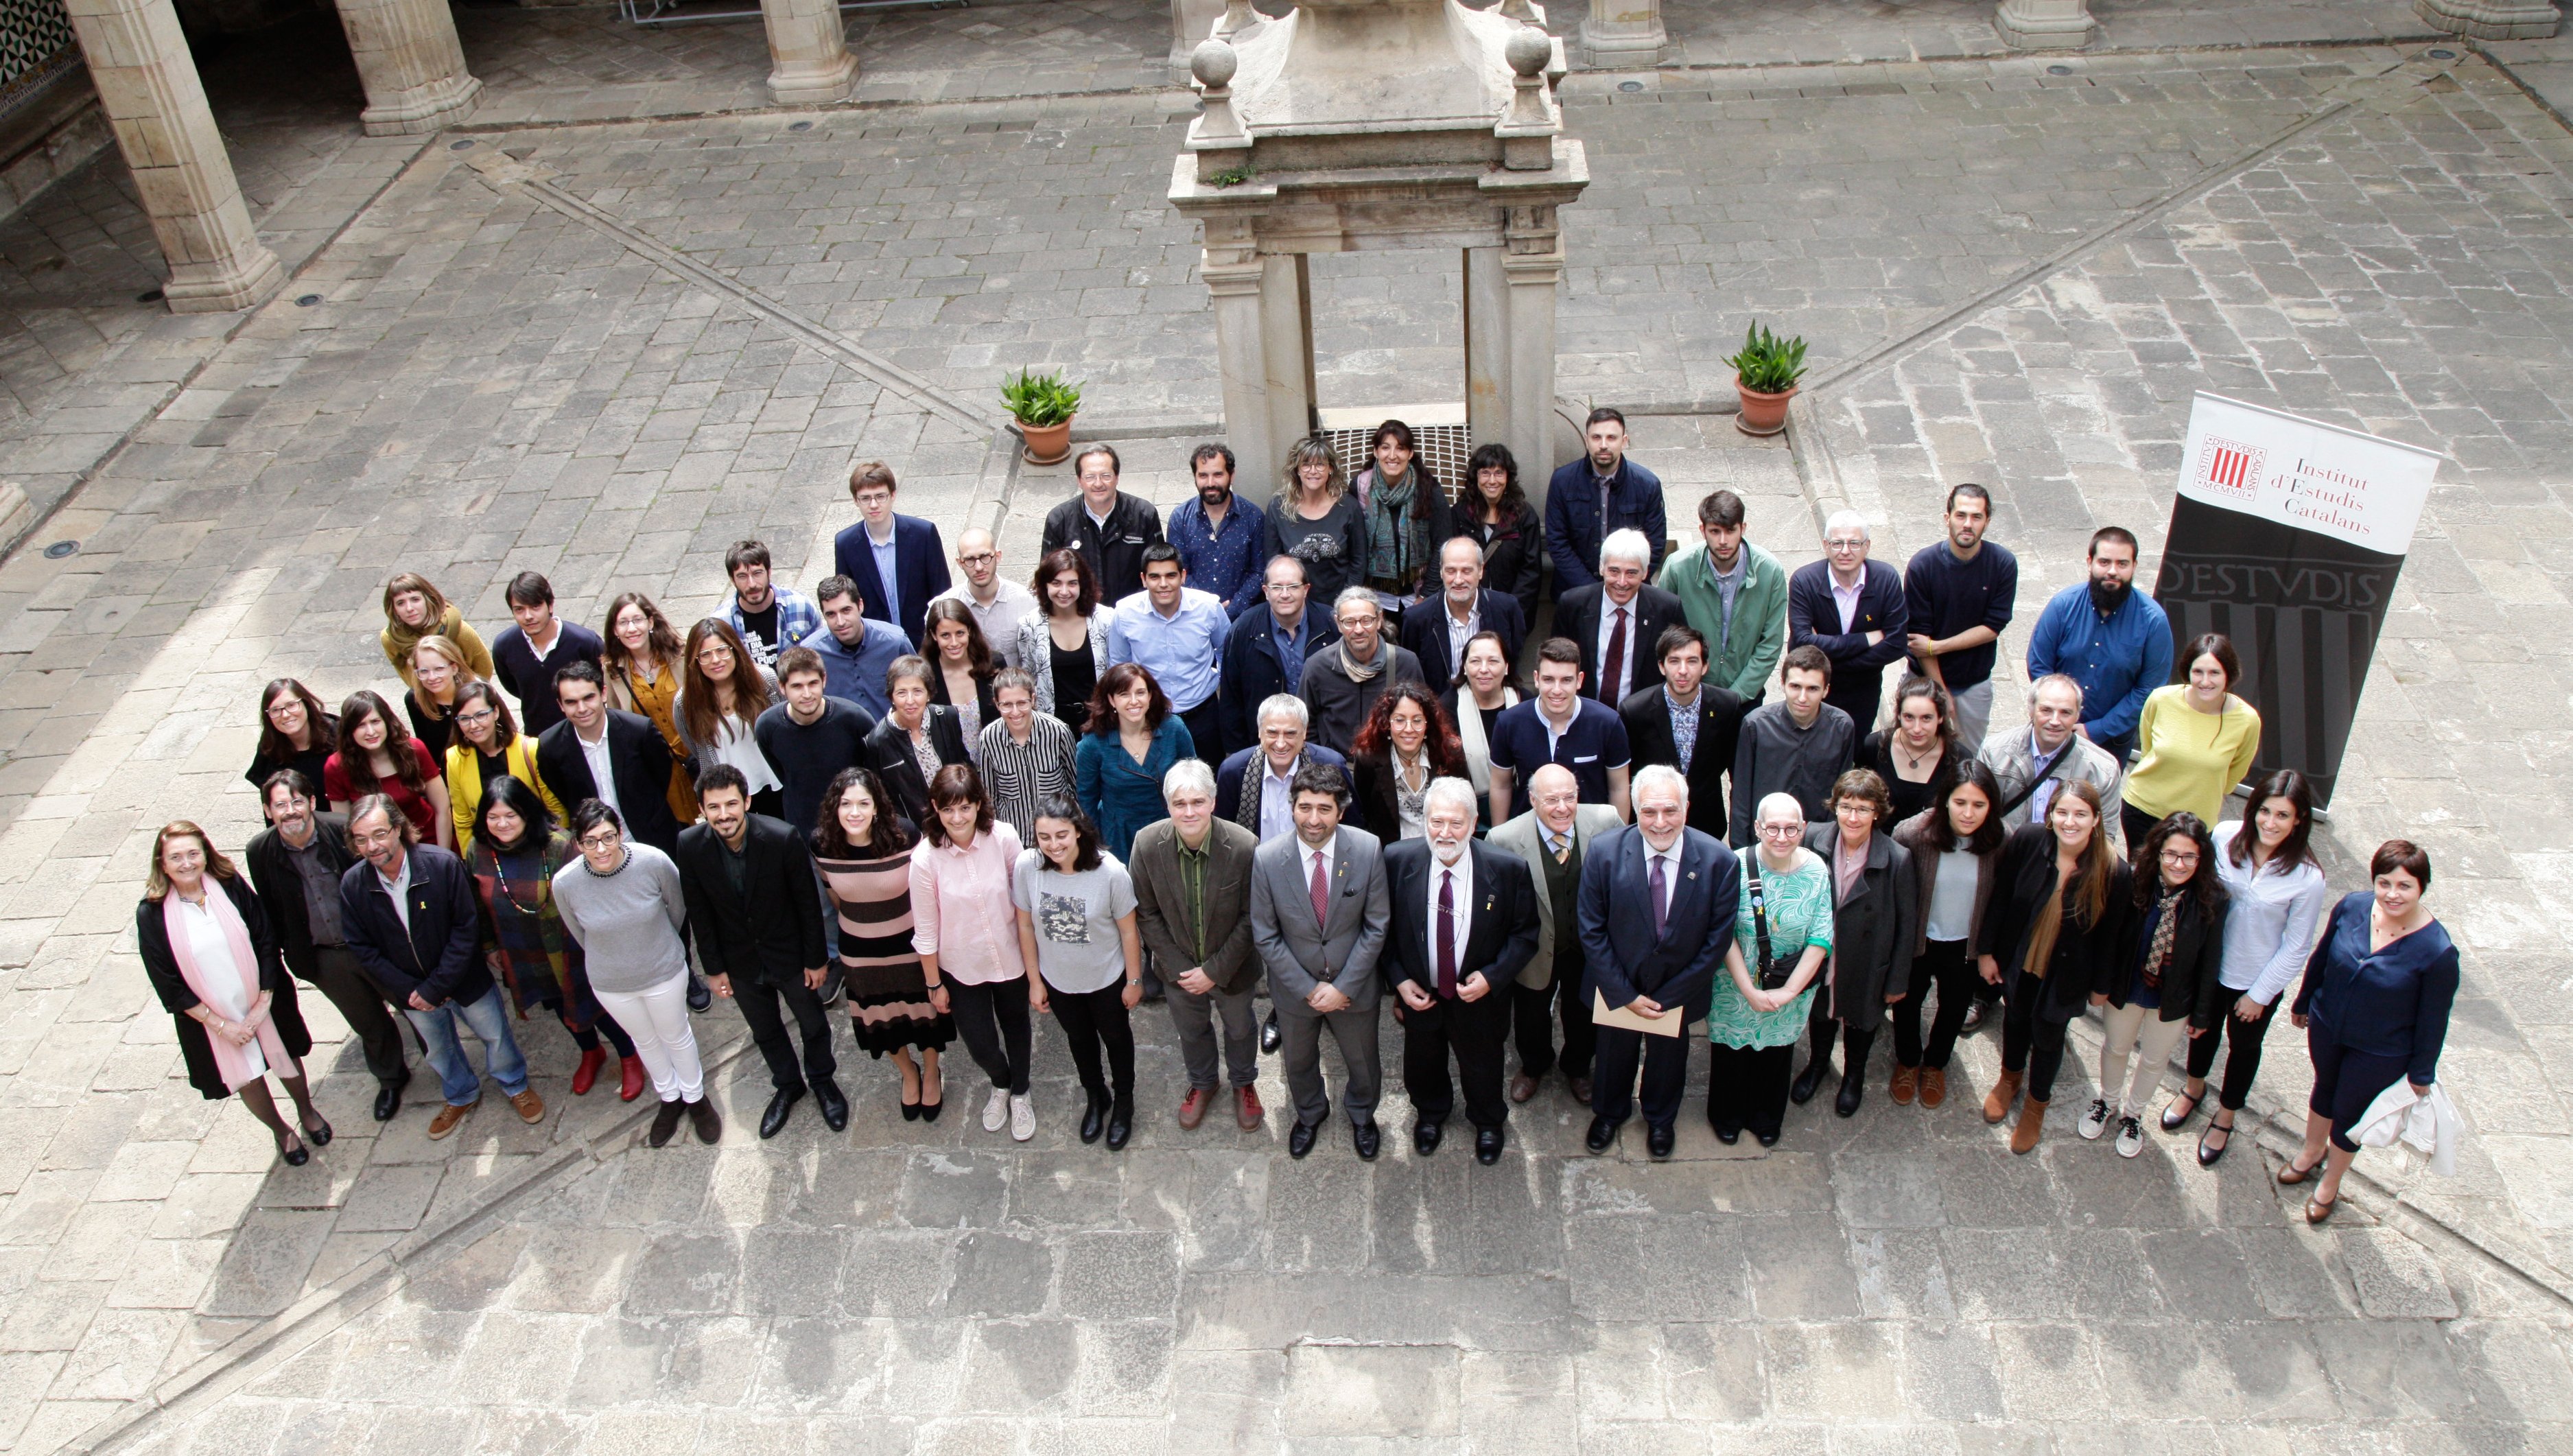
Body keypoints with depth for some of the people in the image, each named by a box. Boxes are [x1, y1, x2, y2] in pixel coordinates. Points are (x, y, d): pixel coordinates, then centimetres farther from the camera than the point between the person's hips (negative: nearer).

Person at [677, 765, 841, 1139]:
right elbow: (699, 912, -7)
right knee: (765, 1031, 23)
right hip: (741, 961, 2)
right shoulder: (690, 845, -21)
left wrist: (817, 958, -9)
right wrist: (714, 967, -2)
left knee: (813, 1023, 20)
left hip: (790, 953, -2)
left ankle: (823, 1081, 48)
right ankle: (787, 1086, 50)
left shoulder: (783, 838, -29)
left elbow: (808, 902, -16)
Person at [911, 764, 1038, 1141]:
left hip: (1010, 958, 1)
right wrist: (934, 985, -3)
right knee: (980, 1044, 11)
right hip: (961, 968, -1)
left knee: (1016, 1026, 22)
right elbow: (925, 930, -12)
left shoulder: (1004, 838, -21)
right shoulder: (926, 859, -23)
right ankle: (1000, 1085, 48)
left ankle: (1020, 1095, 50)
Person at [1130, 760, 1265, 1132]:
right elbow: (1146, 913, -11)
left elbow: (1251, 918, -19)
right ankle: (1202, 1083, 56)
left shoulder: (1244, 846, -29)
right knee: (1191, 1031, 27)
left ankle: (1243, 1083, 55)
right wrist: (1178, 968, -13)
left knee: (1240, 1029, 26)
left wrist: (1215, 971, -18)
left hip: (1231, 968, -1)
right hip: (1178, 970, 1)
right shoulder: (1147, 844, -23)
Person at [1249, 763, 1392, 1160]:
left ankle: (1362, 1115, 56)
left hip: (1354, 986, 0)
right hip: (1295, 988, 0)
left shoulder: (1368, 850, -22)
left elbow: (1376, 926, -14)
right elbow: (1265, 936, -13)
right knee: (1299, 1061, 26)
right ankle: (1310, 1113, 58)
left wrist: (1344, 986, -17)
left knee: (1362, 1062, 24)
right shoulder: (1267, 859, -22)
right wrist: (1307, 989, -16)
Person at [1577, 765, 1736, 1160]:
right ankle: (1608, 1113, 56)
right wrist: (1625, 994, -16)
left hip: (1678, 991, 1)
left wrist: (1671, 995, -14)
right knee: (1614, 1054, 25)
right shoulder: (1605, 854, -24)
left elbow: (1717, 939, -15)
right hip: (1617, 988, 0)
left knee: (1668, 1056, 27)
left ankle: (1661, 1119, 57)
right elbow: (1592, 932, -15)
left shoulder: (1719, 861, -24)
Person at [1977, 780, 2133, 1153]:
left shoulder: (2114, 872, -26)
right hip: (2016, 961, 2)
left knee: (2048, 1037, 18)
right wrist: (1986, 951, -3)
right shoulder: (2026, 841, -24)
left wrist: (2101, 985, -1)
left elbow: (2111, 935, -12)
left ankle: (2037, 1103, 47)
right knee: (2015, 1019, 27)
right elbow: (1999, 898, -10)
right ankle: (2010, 1076, 57)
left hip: (2064, 974, -2)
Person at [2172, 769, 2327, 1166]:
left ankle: (2225, 1117, 48)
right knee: (2204, 1028, 28)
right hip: (2210, 964, 2)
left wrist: (2259, 994, -9)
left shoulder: (2307, 878, -27)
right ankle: (2194, 1089, 57)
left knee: (2244, 1046, 22)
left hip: (2258, 980, -2)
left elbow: (2295, 948, -15)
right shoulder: (2225, 837, -20)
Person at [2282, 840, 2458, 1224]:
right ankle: (2312, 1151, 58)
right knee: (2325, 1088, 29)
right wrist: (2303, 1001, 13)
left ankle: (2330, 1183, 47)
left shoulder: (2437, 951, -31)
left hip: (2380, 1053, -3)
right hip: (2326, 1025, 3)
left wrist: (2421, 1074, -5)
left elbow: (2434, 1019, -16)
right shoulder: (2352, 906, -20)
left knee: (2349, 1113, 18)